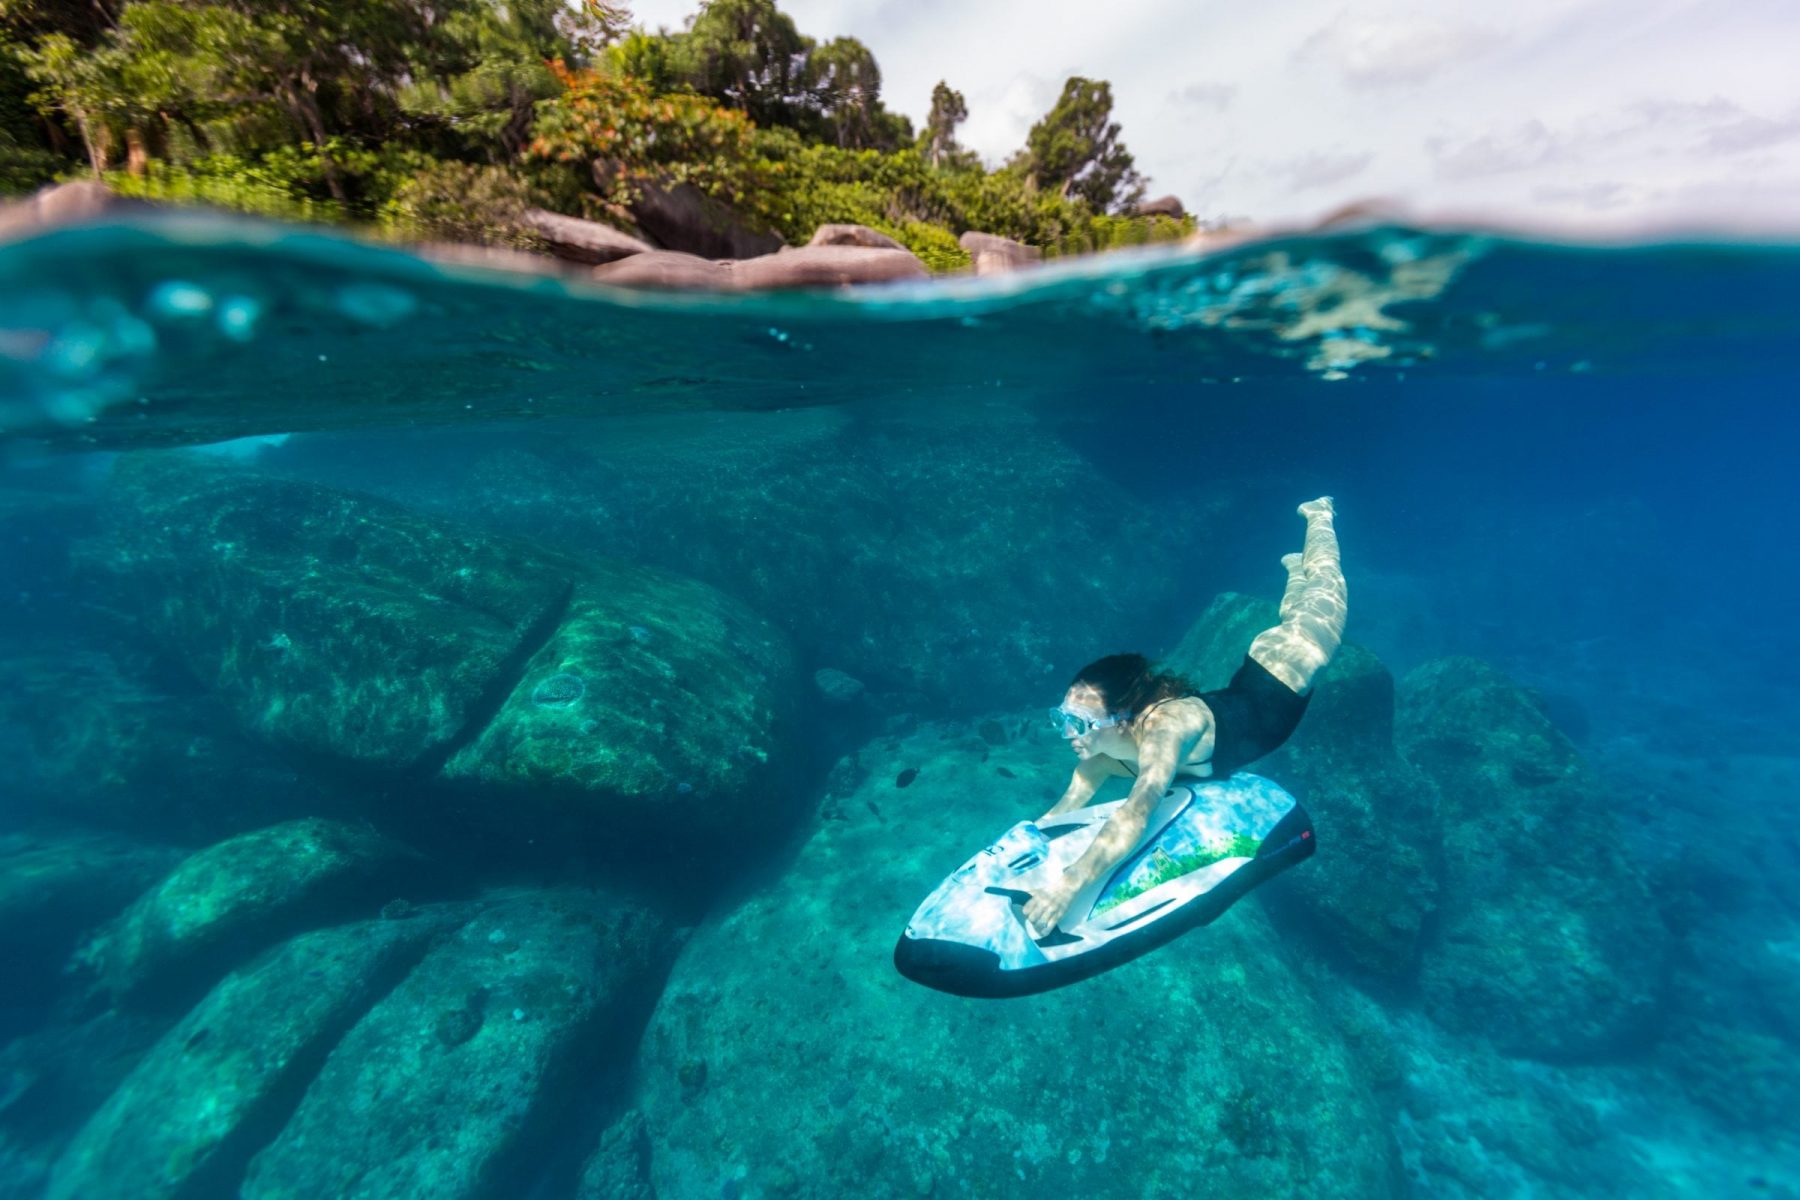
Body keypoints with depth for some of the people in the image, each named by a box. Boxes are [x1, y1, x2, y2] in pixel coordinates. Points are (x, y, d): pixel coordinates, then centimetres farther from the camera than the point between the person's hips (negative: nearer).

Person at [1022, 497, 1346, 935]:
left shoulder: (1164, 728, -48)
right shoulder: (1100, 757, -27)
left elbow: (1138, 810, -61)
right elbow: (1065, 807, -20)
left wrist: (1070, 882, -69)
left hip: (1277, 683, -3)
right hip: (1238, 697, 3)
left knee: (1322, 607, 23)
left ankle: (1318, 518, 45)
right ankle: (1294, 571, 62)